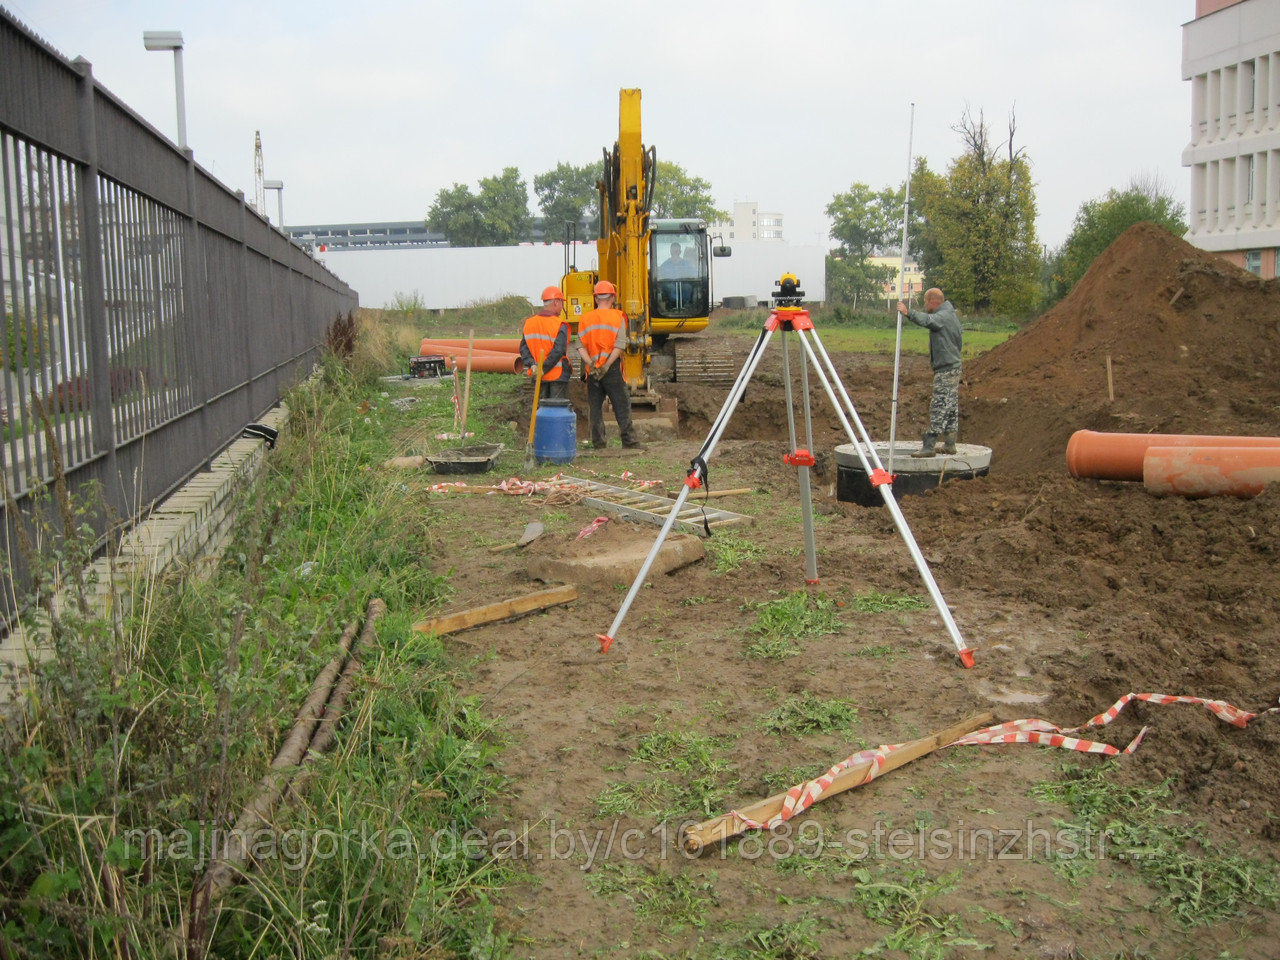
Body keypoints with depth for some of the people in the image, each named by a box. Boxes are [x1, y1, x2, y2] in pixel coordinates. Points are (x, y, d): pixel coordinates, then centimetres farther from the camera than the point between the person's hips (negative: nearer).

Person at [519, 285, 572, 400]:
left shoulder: (528, 323, 6)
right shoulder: (560, 325, -12)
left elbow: (524, 348, 1)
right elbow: (558, 350, -20)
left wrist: (531, 364, -8)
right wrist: (544, 369, -16)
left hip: (538, 376, 5)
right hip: (558, 376, -5)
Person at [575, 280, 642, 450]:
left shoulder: (585, 318, 6)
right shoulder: (618, 317, -1)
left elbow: (581, 346, -4)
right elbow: (619, 346, -11)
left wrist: (591, 364, -11)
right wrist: (606, 366, -13)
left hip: (592, 370, 2)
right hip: (612, 369, -2)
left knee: (595, 405, 9)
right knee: (622, 404, 4)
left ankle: (598, 441, 8)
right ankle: (629, 439, 3)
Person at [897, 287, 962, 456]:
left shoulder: (943, 316, -13)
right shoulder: (951, 315, 20)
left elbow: (927, 320, -35)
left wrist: (909, 313, -47)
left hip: (945, 369, -11)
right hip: (954, 366, 11)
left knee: (939, 407, -12)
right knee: (951, 407, 13)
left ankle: (929, 446, -15)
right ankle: (950, 444, 18)